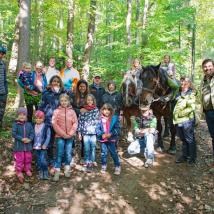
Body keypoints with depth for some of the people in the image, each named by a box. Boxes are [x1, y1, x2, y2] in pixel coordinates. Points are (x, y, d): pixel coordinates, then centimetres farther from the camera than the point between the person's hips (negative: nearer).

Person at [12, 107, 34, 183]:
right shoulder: (15, 124, -9)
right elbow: (14, 134, -15)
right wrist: (22, 139, -24)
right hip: (19, 146, -3)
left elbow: (32, 133, -1)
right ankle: (19, 172, 15)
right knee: (19, 159, 2)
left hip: (28, 145, 3)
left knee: (28, 158, 16)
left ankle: (27, 169, 35)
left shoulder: (29, 124, 1)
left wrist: (29, 139, -19)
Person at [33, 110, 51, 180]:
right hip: (36, 147, 5)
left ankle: (46, 173, 5)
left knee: (43, 160, -12)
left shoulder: (46, 127, -6)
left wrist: (45, 145, -15)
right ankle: (40, 173, 24)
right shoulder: (34, 127, 6)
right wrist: (32, 145, 6)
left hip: (43, 147, -5)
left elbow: (48, 136, -7)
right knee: (38, 161, 11)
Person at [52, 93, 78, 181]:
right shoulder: (57, 111, -1)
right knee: (59, 154, 0)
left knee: (68, 153, 7)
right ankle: (57, 172, 7)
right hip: (60, 136, -2)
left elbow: (75, 123, 0)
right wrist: (63, 134, -13)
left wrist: (70, 133, -12)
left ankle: (67, 169, 24)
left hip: (70, 136, 2)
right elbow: (54, 123, -8)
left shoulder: (72, 111, 3)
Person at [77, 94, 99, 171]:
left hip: (94, 132, 1)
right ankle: (87, 162, 14)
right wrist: (79, 132, -1)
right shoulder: (83, 110, 2)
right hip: (85, 132, -1)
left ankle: (92, 162, 19)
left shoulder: (96, 110, 4)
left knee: (93, 148, 6)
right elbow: (80, 121, 2)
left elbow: (98, 121, 5)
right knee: (87, 148, 2)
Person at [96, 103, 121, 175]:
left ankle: (117, 167, 17)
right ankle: (103, 166, 28)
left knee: (114, 153, 3)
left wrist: (111, 134, -18)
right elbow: (97, 128, 0)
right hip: (103, 139, 2)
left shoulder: (114, 118, -4)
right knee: (103, 153, 11)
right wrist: (101, 134, -17)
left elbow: (117, 128, -5)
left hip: (111, 139, -2)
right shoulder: (101, 119, 0)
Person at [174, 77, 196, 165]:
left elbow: (191, 107, -15)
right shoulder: (179, 94, 14)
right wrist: (175, 115, 9)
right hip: (178, 120, 6)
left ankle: (192, 157, 12)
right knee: (183, 139, 15)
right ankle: (184, 156, 25)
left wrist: (181, 113, -14)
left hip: (187, 120, -6)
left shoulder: (191, 94, -5)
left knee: (190, 140, 2)